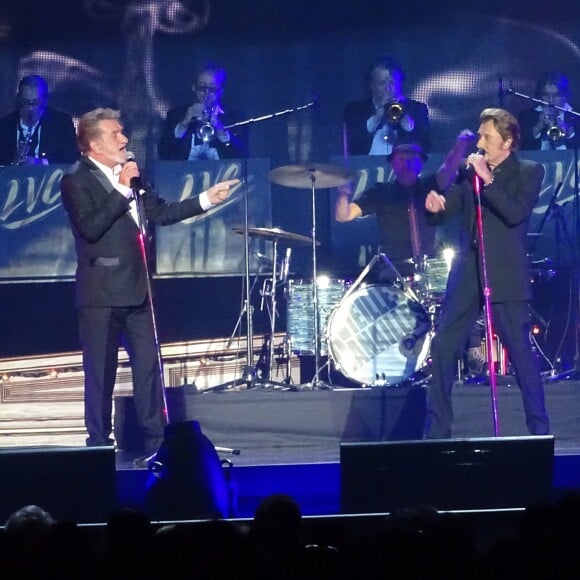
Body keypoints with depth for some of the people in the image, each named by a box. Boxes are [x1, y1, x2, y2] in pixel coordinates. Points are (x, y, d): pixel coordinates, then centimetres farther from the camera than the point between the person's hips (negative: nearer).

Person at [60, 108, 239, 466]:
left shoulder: (130, 176, 13)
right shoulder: (76, 181, -8)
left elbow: (161, 212, 16)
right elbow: (90, 227, -21)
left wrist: (206, 200, 8)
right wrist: (123, 191, -19)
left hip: (137, 289, 7)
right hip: (101, 293, -7)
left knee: (149, 367, 7)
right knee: (101, 373, 0)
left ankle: (155, 442, 12)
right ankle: (99, 445, 8)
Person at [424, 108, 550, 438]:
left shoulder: (529, 172, 0)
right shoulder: (468, 172, 12)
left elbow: (516, 213, -15)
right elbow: (442, 215, 11)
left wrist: (487, 180, -16)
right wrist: (435, 205, -11)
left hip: (506, 278, -4)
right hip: (468, 275, 5)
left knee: (521, 353, -3)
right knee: (442, 349, 1)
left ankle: (539, 429, 7)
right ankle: (437, 430, 8)